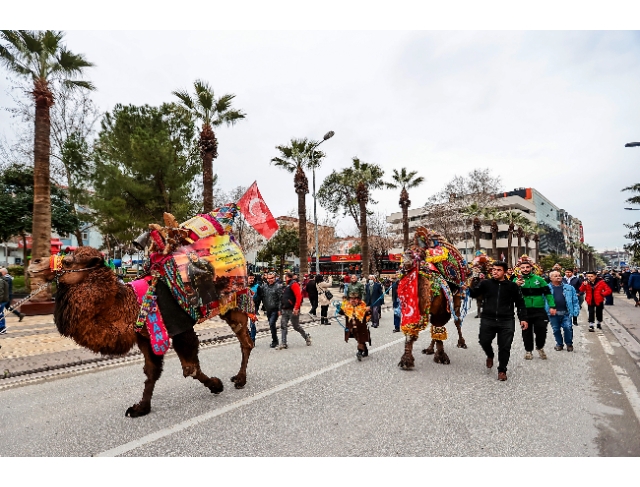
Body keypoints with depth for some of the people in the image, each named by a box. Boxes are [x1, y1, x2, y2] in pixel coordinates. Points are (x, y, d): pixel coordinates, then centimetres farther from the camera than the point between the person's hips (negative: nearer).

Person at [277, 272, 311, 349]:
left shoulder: (294, 284, -10)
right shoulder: (286, 286, 19)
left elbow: (299, 296, -21)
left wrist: (296, 308, -26)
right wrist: (281, 309, 20)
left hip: (292, 310, -9)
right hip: (285, 310, 9)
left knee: (296, 326, 2)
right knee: (283, 326, 2)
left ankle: (307, 337, 24)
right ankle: (283, 344, 5)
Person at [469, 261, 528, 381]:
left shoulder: (512, 286, 3)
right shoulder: (485, 283, 3)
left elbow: (520, 303, 8)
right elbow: (473, 294, -4)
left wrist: (523, 318, 2)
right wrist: (474, 280, -15)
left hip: (507, 322, -1)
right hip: (487, 320, 1)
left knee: (505, 347, 2)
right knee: (484, 341, 2)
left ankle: (502, 370, 20)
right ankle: (490, 356, 36)